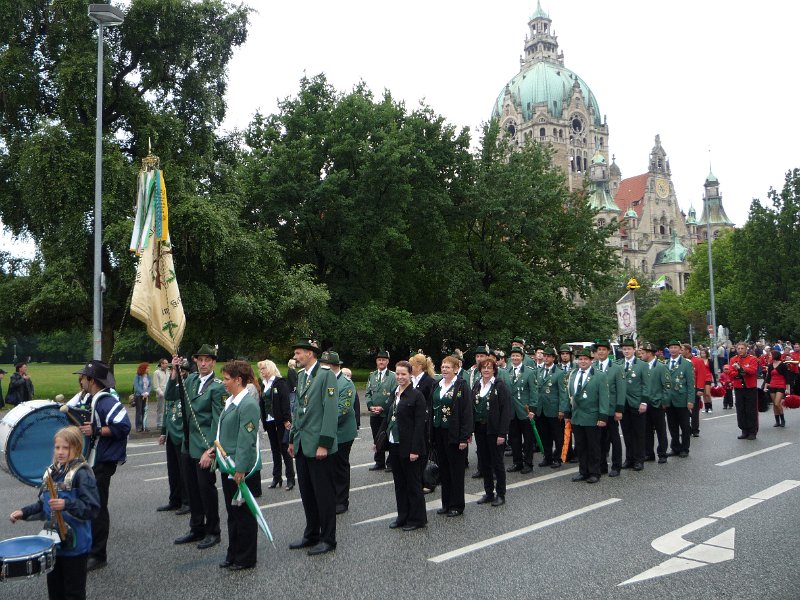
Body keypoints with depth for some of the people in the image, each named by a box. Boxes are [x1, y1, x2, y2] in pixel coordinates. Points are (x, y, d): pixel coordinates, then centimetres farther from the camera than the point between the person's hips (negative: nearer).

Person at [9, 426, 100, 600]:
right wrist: (24, 512, 5)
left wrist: (67, 504, -32)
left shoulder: (82, 473, -16)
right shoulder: (51, 472, 7)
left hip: (75, 544, -7)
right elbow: (43, 505, 19)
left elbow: (92, 508, -21)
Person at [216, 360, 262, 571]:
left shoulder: (248, 404, -20)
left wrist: (240, 470, -22)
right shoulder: (231, 401, 10)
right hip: (228, 466, 9)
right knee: (232, 512, 18)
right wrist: (215, 449, 17)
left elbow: (247, 440, -22)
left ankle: (246, 559, 18)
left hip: (243, 469, -9)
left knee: (243, 513, 5)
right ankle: (233, 555, 31)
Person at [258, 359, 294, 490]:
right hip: (269, 421, 6)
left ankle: (290, 479, 4)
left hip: (280, 421, -6)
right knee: (275, 450, 11)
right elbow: (262, 403, 12)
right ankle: (277, 477, 17)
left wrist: (286, 419, -19)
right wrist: (263, 420, 5)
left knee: (284, 449, -2)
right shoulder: (263, 385, 12)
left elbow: (285, 401, -13)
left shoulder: (280, 382, -7)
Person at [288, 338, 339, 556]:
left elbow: (331, 411, -16)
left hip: (318, 446, -8)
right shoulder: (301, 376, 13)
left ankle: (328, 538, 15)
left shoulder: (326, 375, -12)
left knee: (323, 493, 2)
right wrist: (292, 439, 17)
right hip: (302, 445, 8)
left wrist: (324, 444, -18)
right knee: (307, 492, 15)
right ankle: (311, 534, 28)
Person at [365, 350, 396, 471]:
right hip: (374, 414, 4)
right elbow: (367, 393, 12)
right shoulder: (372, 375, 10)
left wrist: (383, 408, -14)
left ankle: (391, 463, 14)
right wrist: (370, 406, -4)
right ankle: (379, 462, 21)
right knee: (377, 439, 10)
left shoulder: (392, 376, -4)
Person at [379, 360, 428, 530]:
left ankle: (417, 519, 18)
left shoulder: (416, 395, -12)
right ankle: (403, 516, 27)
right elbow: (387, 417, 12)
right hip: (394, 444, 7)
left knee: (413, 483, 5)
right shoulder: (394, 393, 8)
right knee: (399, 482, 15)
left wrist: (415, 449, -19)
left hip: (409, 446, -7)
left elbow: (420, 424, -15)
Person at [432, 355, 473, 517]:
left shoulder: (461, 385, -10)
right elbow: (432, 409, 12)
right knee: (443, 470, 12)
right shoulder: (437, 386, 10)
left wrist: (464, 437, -17)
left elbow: (467, 412, -13)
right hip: (439, 433, 6)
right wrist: (431, 433, 7)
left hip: (454, 434, -6)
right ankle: (446, 503, 23)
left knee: (456, 470, 3)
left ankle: (457, 506, 14)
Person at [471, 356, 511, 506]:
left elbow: (506, 410, -13)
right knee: (484, 463, 11)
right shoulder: (477, 385, 8)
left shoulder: (500, 386, -9)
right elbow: (472, 407, 9)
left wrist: (502, 433, -18)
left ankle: (500, 494, 17)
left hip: (494, 430, -5)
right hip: (480, 430, 5)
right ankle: (488, 493, 24)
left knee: (497, 462, 4)